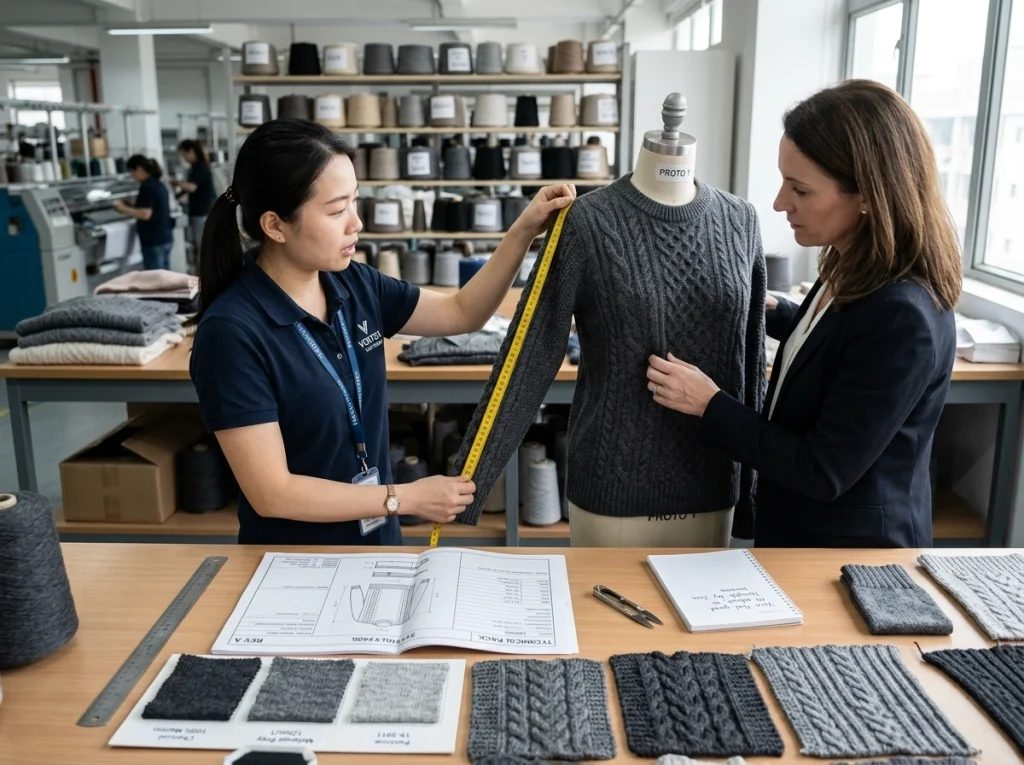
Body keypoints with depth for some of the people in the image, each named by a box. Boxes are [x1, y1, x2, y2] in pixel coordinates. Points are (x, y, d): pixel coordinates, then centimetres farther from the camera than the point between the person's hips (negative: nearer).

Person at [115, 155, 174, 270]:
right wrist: (131, 206, 17)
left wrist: (124, 209, -10)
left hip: (154, 241, -9)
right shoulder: (159, 185, 12)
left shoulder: (146, 187, -15)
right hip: (166, 238, 9)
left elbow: (145, 214, -21)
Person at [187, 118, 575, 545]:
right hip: (294, 569, -6)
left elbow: (462, 313, 7)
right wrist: (408, 499, -20)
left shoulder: (353, 285, -6)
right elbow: (271, 493, -24)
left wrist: (524, 231, -5)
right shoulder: (232, 331, -25)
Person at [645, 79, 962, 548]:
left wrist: (710, 405, -20)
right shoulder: (853, 274, -4)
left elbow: (824, 473, -26)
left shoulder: (902, 317, -30)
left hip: (852, 556, -8)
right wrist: (772, 312, 15)